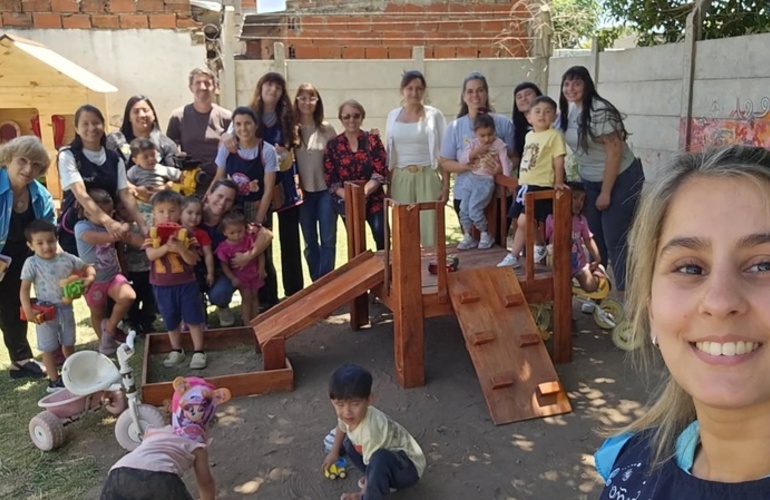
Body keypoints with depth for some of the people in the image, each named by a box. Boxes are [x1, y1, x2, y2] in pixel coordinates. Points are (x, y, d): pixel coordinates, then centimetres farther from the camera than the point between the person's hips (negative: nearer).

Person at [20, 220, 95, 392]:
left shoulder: (66, 258, -3)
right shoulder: (31, 263, -13)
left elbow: (88, 267, 9)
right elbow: (25, 289, -12)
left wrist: (89, 278, -14)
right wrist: (28, 310, -22)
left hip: (66, 308, 4)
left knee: (68, 344, 20)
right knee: (49, 348, 6)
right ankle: (54, 381, 19)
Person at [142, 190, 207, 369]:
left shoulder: (185, 233, -5)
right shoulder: (153, 233, -1)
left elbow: (192, 260, -10)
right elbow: (151, 255, -16)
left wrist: (181, 248, -29)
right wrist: (167, 247, -31)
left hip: (186, 283, -2)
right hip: (162, 285, 2)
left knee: (193, 318, 2)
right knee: (171, 320, 14)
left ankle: (198, 351, 13)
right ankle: (176, 351, 30)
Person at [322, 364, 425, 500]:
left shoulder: (369, 430, -36)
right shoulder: (350, 415, -13)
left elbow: (373, 465, -23)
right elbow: (342, 426, 14)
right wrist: (334, 452, 26)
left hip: (409, 468, -9)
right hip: (389, 458, 9)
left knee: (379, 460, -37)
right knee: (349, 443, 11)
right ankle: (386, 482, 10)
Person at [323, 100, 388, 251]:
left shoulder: (373, 140, 0)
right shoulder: (333, 145, 2)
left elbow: (381, 173, -7)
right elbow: (330, 178, -2)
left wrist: (363, 192, -21)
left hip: (373, 200, -1)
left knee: (382, 238, -14)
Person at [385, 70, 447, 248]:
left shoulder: (434, 115, -1)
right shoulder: (393, 115, 9)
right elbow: (389, 154, 13)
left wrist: (446, 186, -6)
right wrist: (388, 185, 9)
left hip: (427, 178, -3)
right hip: (400, 179, 3)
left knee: (429, 227, -4)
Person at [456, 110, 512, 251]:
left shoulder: (499, 144, -6)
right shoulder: (473, 144, 5)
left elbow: (505, 163, -9)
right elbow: (462, 160, -3)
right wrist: (475, 152, -16)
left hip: (486, 181, -5)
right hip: (471, 179, 5)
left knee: (474, 209, -14)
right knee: (463, 209, 1)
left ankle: (485, 235, 8)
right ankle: (467, 237, 16)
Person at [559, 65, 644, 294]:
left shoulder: (600, 111, -23)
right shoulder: (569, 109, 1)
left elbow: (614, 152, -23)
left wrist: (605, 193, -21)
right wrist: (580, 177, 9)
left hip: (621, 178, -8)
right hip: (590, 181, 8)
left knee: (614, 239, -6)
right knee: (594, 235, 15)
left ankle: (625, 293, 6)